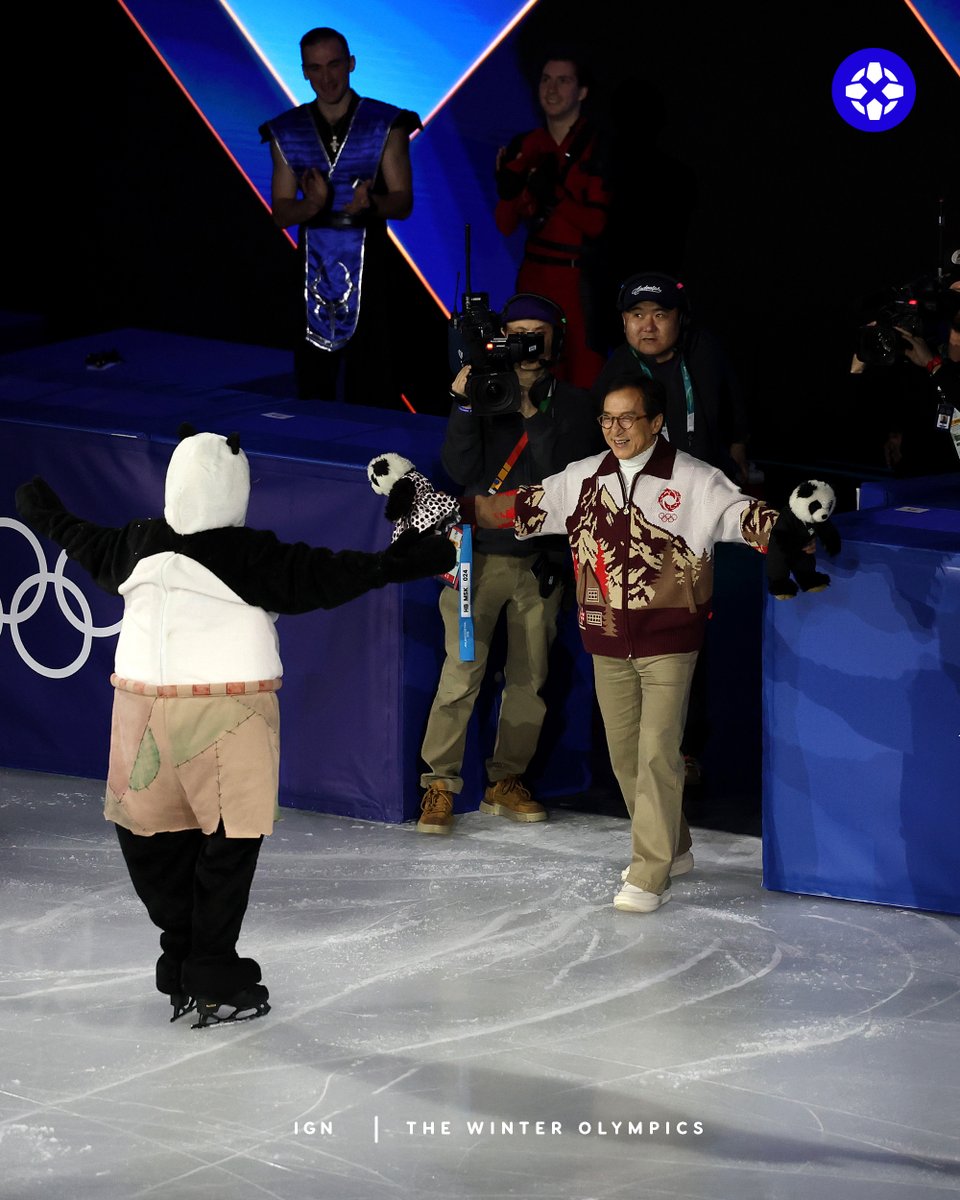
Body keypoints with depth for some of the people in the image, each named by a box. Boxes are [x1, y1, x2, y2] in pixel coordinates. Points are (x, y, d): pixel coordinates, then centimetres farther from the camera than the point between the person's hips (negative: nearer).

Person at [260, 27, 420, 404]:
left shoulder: (385, 124, 2)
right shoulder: (287, 132, 10)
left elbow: (403, 203, 0)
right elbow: (280, 213, 7)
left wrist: (370, 202, -23)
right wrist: (311, 204, -16)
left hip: (368, 269, -2)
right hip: (313, 270, 2)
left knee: (372, 387, -9)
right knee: (313, 385, 1)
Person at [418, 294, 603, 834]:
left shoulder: (573, 405, 5)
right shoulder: (483, 391, 3)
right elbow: (461, 470, -8)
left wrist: (533, 413, -14)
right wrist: (464, 406, -17)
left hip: (542, 559, 2)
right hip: (481, 552, -2)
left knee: (530, 677, 6)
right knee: (463, 669, -9)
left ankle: (506, 781, 17)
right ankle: (440, 784, -3)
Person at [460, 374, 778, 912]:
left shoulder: (693, 480, -7)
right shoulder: (584, 478, 7)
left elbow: (743, 515, -14)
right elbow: (524, 507, 13)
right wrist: (462, 508, 7)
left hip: (668, 641, -5)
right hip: (608, 643, 5)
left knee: (657, 753, -9)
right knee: (624, 752, 12)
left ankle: (650, 876, -4)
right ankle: (672, 848, 31)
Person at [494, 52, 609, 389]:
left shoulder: (597, 147, -7)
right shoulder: (526, 147, 9)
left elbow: (600, 225, -12)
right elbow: (506, 226, 8)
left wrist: (554, 197, -23)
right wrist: (507, 192, -11)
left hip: (581, 282, -5)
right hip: (534, 279, 5)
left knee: (584, 384, -7)